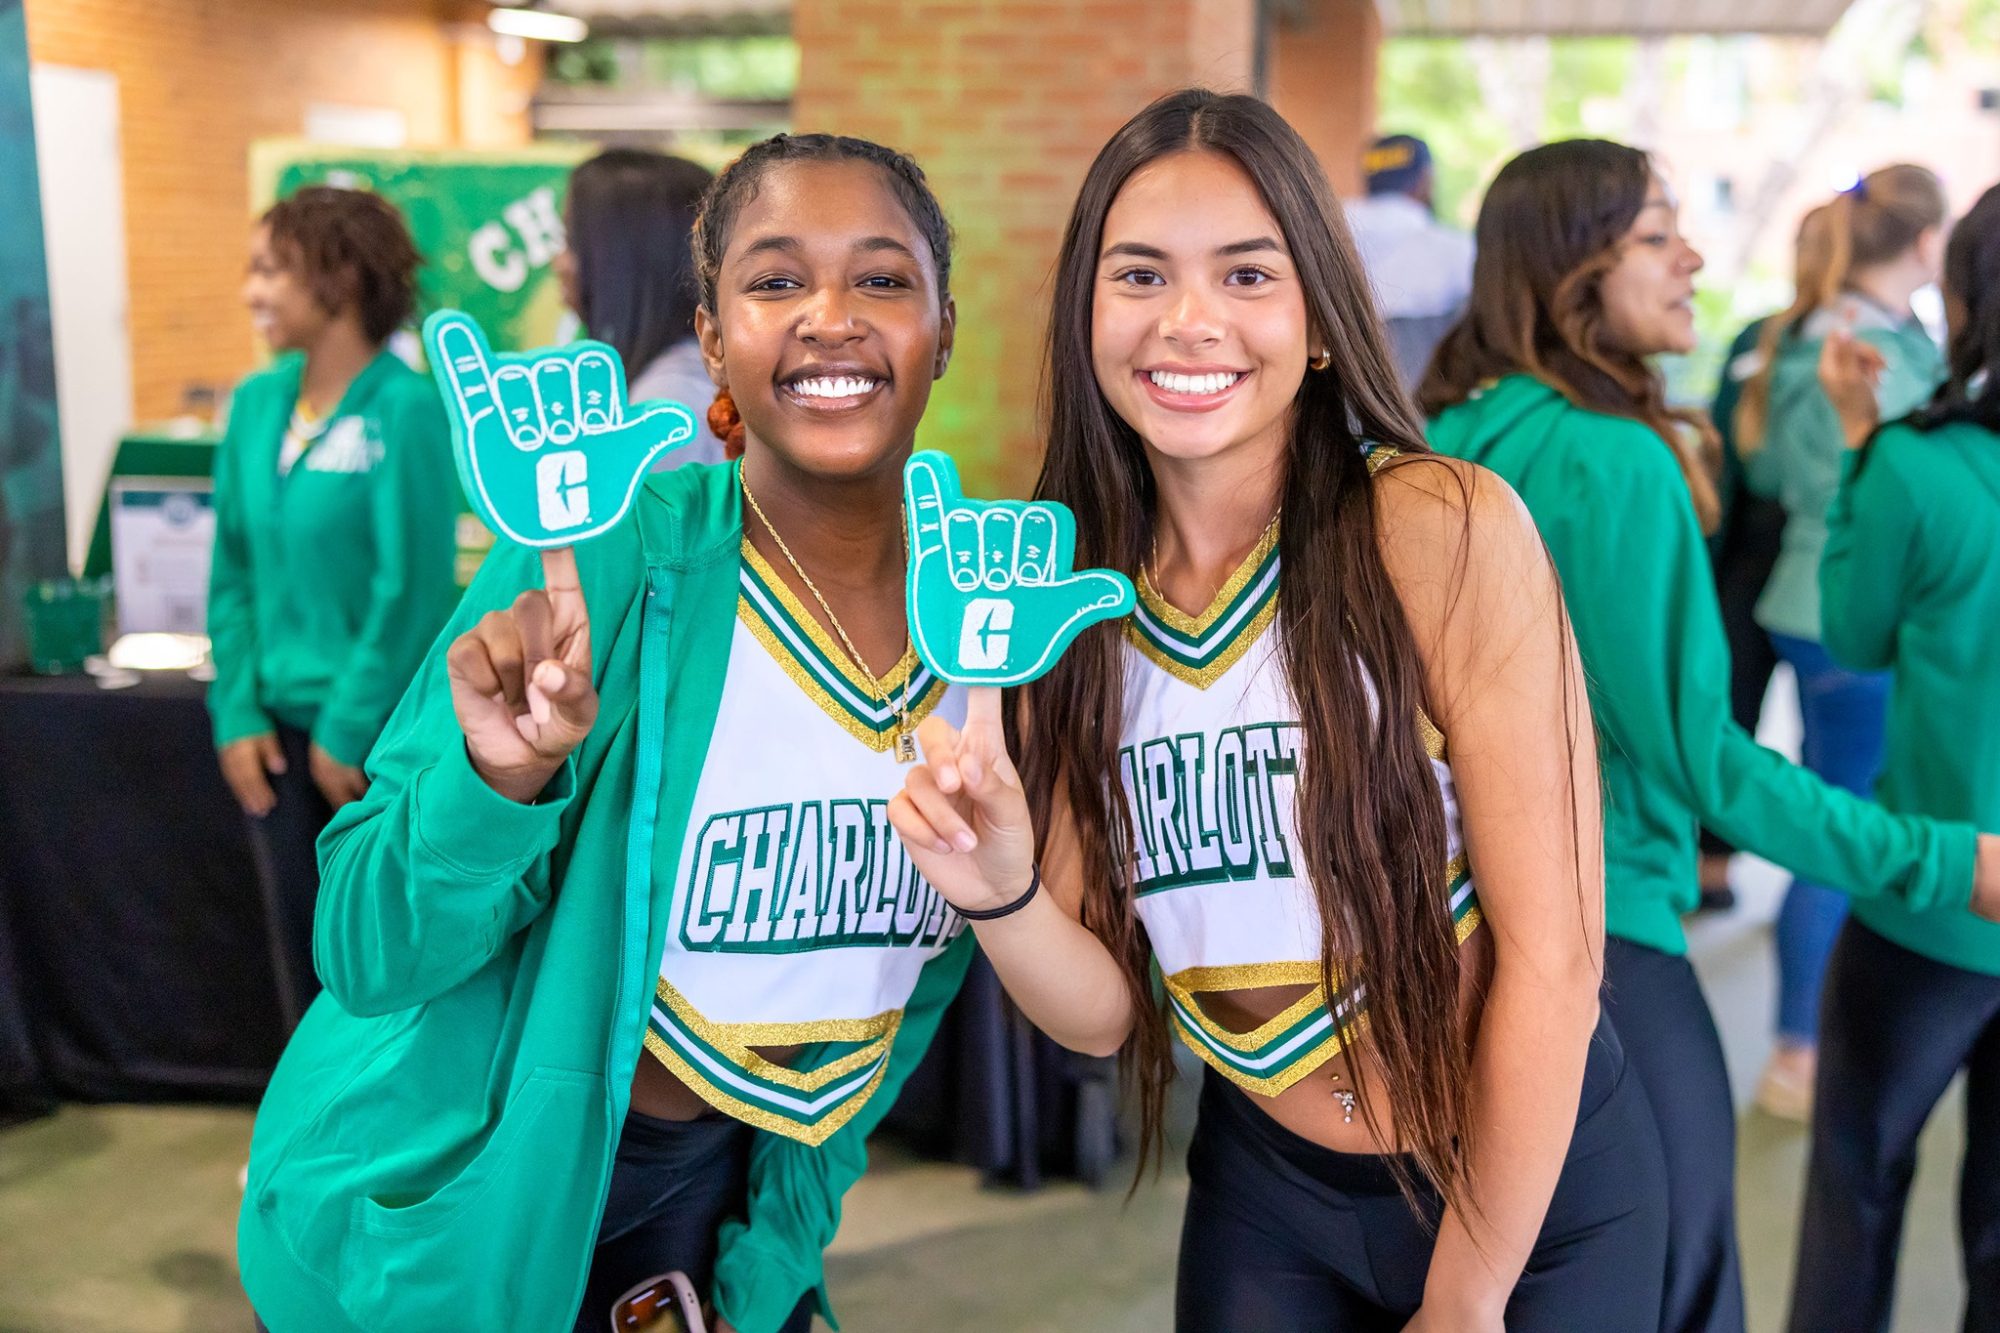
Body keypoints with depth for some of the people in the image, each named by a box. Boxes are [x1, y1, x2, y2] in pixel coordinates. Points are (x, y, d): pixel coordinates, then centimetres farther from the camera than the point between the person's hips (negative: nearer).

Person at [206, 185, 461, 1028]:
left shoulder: (405, 408, -14)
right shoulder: (257, 403, 6)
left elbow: (412, 589, -15)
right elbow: (233, 573, 9)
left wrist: (349, 729, -14)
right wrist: (237, 712, 1)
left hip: (383, 734, -6)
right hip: (282, 726, 6)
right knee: (304, 956, 15)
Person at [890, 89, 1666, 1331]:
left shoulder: (1446, 531, -21)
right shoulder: (1066, 594, -8)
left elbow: (1553, 952, -17)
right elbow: (1103, 1010, -6)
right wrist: (1002, 893, -26)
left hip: (1536, 1189, -3)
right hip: (1263, 1194, 4)